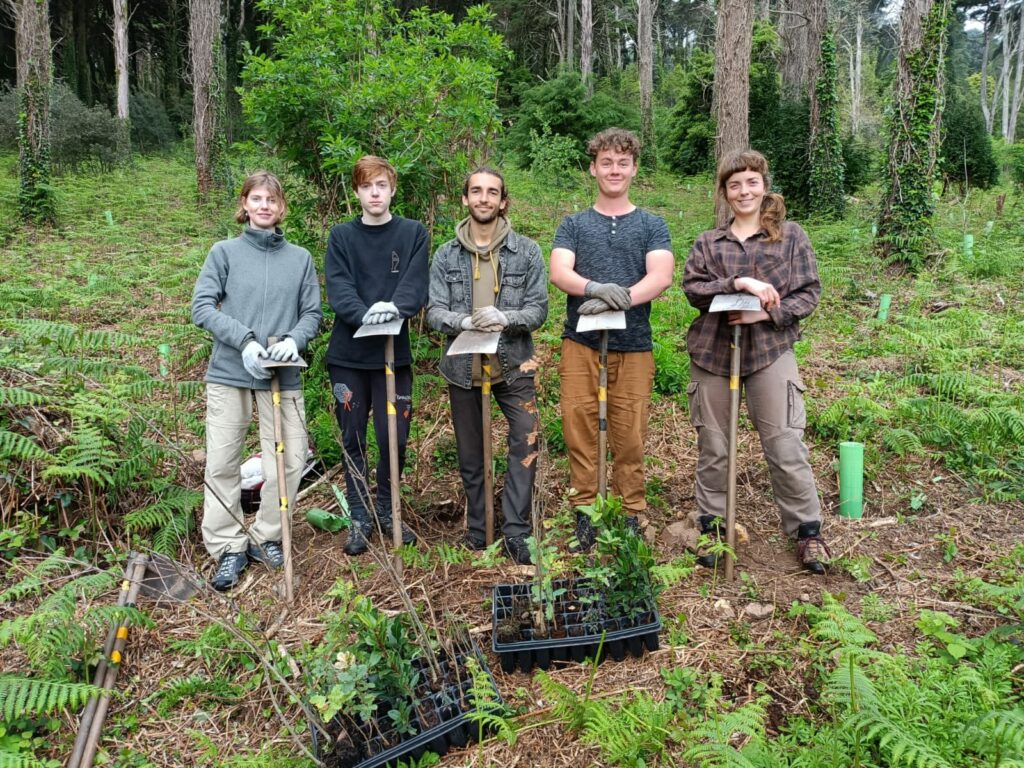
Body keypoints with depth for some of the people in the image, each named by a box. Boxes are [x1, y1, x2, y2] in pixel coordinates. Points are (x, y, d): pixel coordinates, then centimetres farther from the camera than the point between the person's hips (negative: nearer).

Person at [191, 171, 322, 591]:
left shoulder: (300, 258, 7)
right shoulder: (225, 252, 3)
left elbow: (313, 313, 6)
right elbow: (202, 307, -3)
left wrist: (293, 340, -14)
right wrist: (244, 340, -16)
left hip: (282, 375, 1)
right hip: (229, 372, -1)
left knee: (290, 460, 0)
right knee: (222, 462, 2)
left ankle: (265, 537, 21)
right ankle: (229, 548, 16)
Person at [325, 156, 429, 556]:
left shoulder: (414, 233, 5)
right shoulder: (341, 236, 6)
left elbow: (416, 287, -8)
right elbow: (338, 289, -7)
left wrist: (394, 306, -28)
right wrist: (364, 314, -25)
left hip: (394, 352, -1)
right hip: (348, 354, 1)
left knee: (394, 438, 4)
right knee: (353, 439, 8)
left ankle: (386, 511, 26)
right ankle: (360, 517, 23)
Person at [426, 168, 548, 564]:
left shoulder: (526, 251, 0)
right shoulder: (446, 255, 3)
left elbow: (538, 309, -5)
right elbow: (434, 312, -4)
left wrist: (504, 318, -24)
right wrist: (464, 321, -24)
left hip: (512, 364, -1)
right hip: (463, 365, 2)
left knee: (526, 439, -15)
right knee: (470, 453, 11)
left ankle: (515, 529, -2)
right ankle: (477, 527, 28)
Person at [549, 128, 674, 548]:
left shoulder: (651, 225, 10)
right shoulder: (573, 225, 12)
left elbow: (661, 277, -6)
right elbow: (559, 272, -6)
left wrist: (618, 300, -24)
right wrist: (597, 288, -27)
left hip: (633, 346, 0)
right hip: (580, 344, 1)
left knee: (630, 436, 2)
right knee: (579, 431, 1)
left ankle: (631, 515, 15)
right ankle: (585, 511, 13)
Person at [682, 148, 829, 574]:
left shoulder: (791, 236, 6)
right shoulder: (707, 243, 10)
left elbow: (809, 292, 1)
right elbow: (692, 287, -5)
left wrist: (767, 312, -15)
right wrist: (738, 283, -20)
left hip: (770, 350, -2)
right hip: (712, 351, 2)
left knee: (786, 446, -3)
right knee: (712, 446, 9)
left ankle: (807, 530, 13)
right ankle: (711, 525, 24)